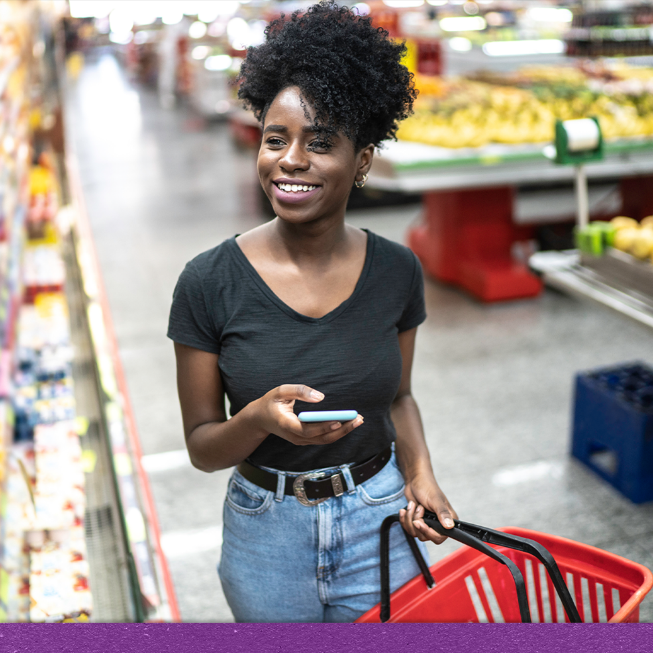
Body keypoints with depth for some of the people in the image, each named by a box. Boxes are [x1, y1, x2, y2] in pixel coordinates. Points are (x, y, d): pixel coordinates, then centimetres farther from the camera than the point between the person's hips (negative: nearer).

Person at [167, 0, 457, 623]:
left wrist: (420, 471, -10)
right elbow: (202, 447, -10)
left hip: (380, 524, 2)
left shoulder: (396, 271, -9)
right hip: (267, 531, -1)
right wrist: (260, 417, -30)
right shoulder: (210, 282, -16)